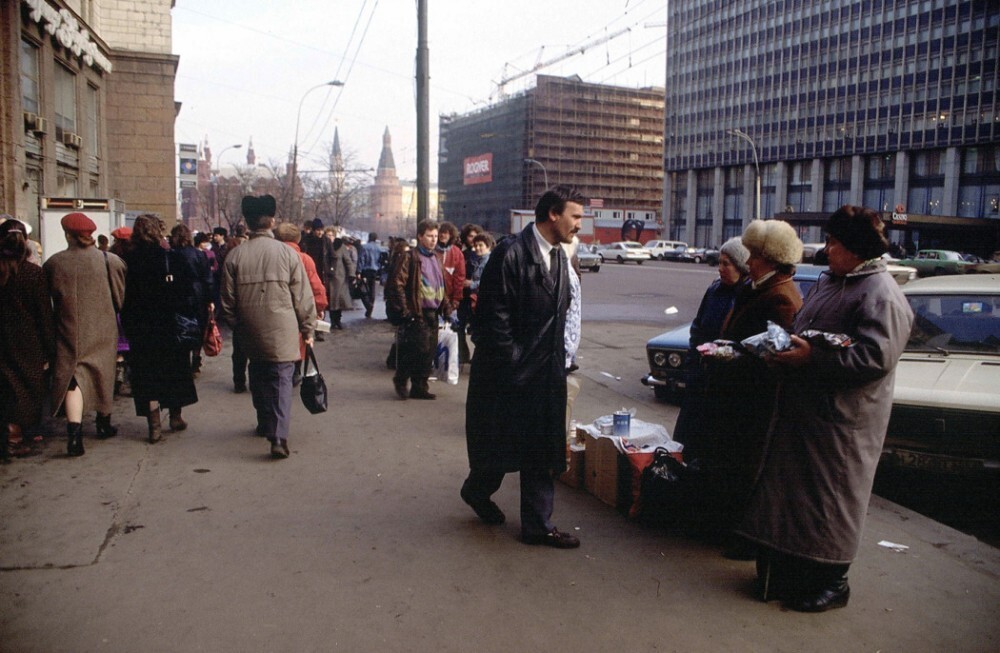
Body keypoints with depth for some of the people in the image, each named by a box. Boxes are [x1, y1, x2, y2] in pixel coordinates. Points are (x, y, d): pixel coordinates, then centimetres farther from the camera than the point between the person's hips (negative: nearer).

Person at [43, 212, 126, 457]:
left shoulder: (53, 263, -6)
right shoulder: (110, 261, -9)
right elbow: (122, 297, -1)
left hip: (69, 333, -1)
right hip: (103, 332, 1)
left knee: (74, 379, 0)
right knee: (102, 374, 17)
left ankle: (74, 432, -16)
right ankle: (104, 424, 32)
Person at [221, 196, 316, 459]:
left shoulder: (234, 256, -2)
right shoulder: (287, 253, -7)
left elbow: (227, 301, 4)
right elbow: (303, 297, -4)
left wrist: (237, 326, 19)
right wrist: (308, 329, 6)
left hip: (251, 333, 3)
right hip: (282, 332, -3)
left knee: (258, 377, 20)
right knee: (281, 380, -1)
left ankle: (265, 424, 33)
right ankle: (279, 436, -13)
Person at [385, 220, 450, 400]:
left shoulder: (434, 259, 18)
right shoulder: (410, 258, -8)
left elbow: (441, 287, 25)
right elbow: (397, 284, -13)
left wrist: (446, 307, 14)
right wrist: (404, 310, -16)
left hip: (433, 314, 8)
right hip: (417, 314, -8)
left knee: (428, 352, 8)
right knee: (420, 349, -11)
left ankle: (420, 387, 18)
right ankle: (401, 380, 10)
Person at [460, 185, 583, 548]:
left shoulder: (559, 257, 8)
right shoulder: (510, 253, -16)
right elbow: (493, 317, -18)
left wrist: (558, 360, 9)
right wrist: (512, 365, -16)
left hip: (546, 373, 7)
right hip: (509, 373, -7)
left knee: (542, 453, 11)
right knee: (500, 445, 10)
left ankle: (537, 525, 21)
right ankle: (478, 489, 39)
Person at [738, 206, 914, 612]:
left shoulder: (881, 294, -15)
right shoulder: (828, 282, 15)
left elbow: (875, 356, -24)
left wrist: (811, 357, -24)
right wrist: (785, 348, 2)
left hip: (843, 419, -9)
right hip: (802, 408, 9)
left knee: (831, 499, 3)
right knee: (792, 489, 15)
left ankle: (831, 583, 19)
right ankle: (786, 571, 29)